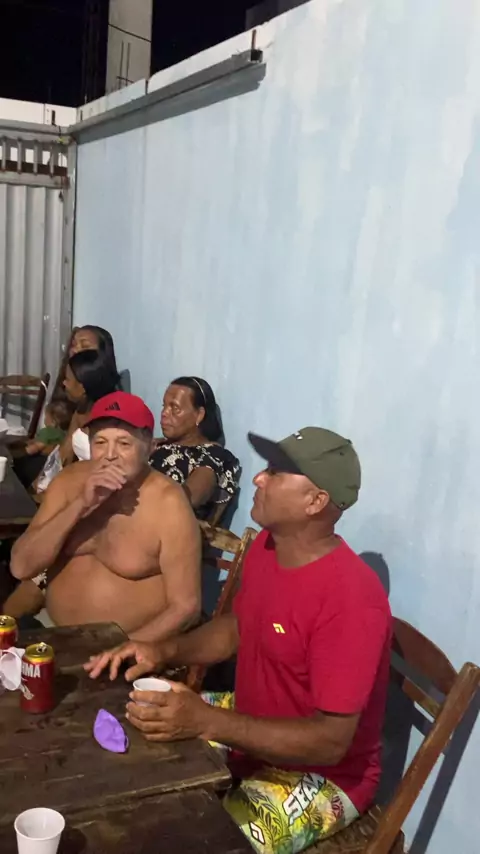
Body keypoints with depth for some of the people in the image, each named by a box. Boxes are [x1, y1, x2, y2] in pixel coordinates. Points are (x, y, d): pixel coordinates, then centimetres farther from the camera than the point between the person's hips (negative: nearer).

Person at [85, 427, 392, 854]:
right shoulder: (266, 546, -5)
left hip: (321, 775, -8)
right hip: (252, 725, 8)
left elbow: (330, 741, -30)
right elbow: (236, 628, 11)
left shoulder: (351, 599, -31)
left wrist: (205, 722, -37)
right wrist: (165, 651, -7)